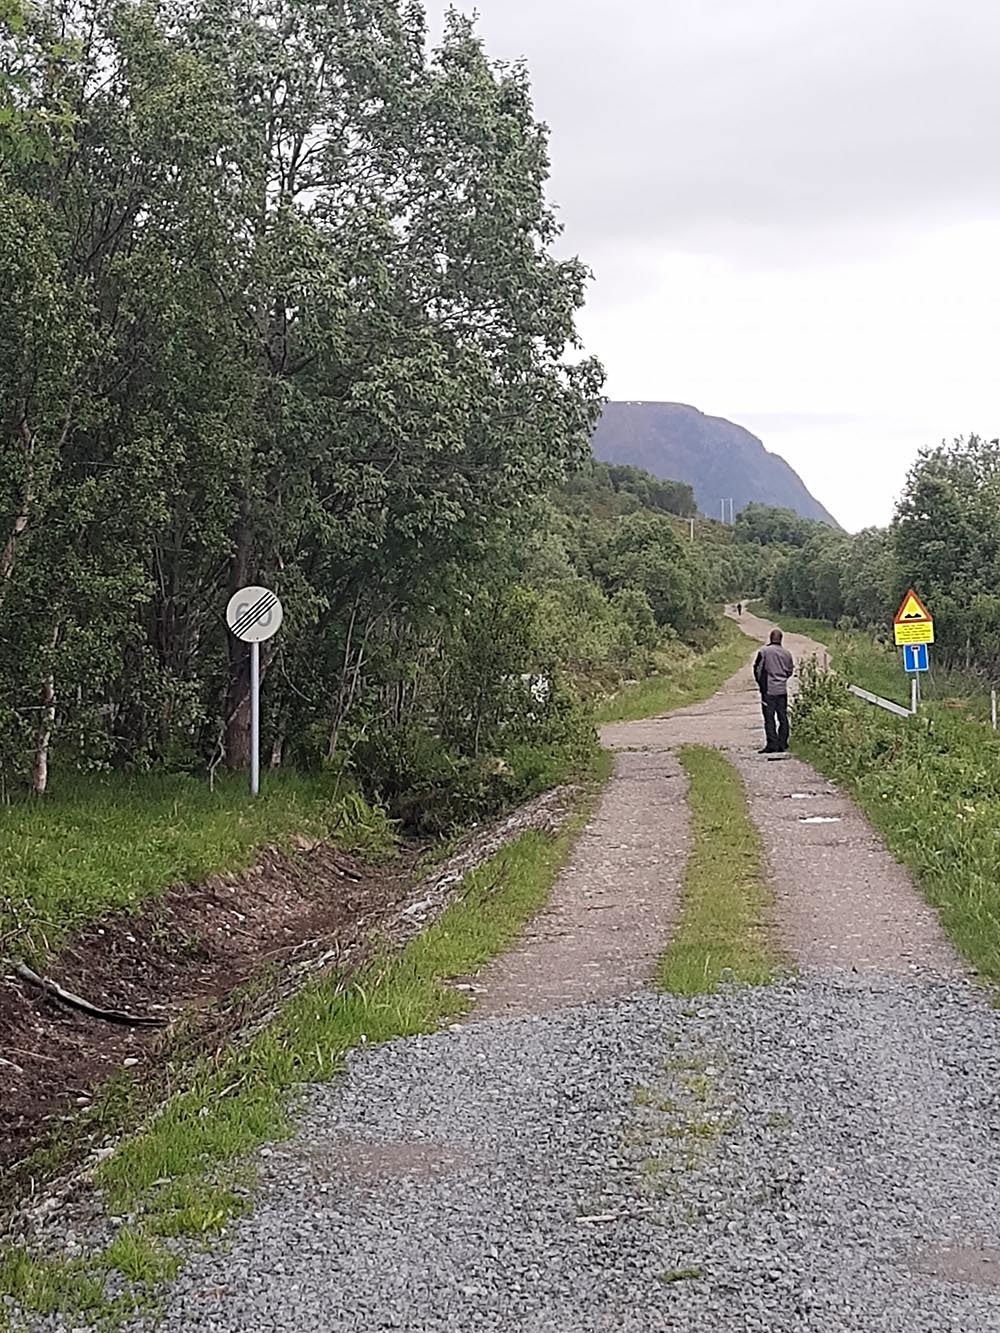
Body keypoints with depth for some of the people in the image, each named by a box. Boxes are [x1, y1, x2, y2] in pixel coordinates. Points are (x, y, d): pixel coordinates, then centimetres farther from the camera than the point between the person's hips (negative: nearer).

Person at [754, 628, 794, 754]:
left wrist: (760, 683, 10)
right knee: (783, 718, 8)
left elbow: (757, 668, -5)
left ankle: (772, 744, -7)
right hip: (782, 689, 4)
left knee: (769, 718, -1)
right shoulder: (786, 653, 3)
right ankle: (782, 744, 10)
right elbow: (790, 670, 13)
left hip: (768, 690, -3)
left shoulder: (764, 651, -8)